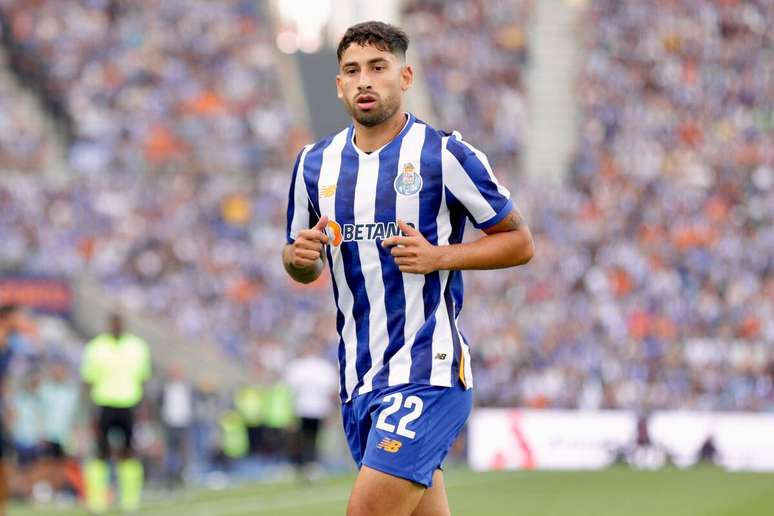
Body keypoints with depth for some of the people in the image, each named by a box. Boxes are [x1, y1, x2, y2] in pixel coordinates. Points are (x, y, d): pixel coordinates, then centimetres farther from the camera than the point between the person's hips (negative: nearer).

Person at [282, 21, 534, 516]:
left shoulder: (445, 155, -6)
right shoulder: (315, 164, 9)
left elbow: (519, 241, -1)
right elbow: (305, 268, 21)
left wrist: (438, 256, -15)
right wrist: (300, 256, -3)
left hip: (428, 369, -6)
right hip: (359, 378, 6)